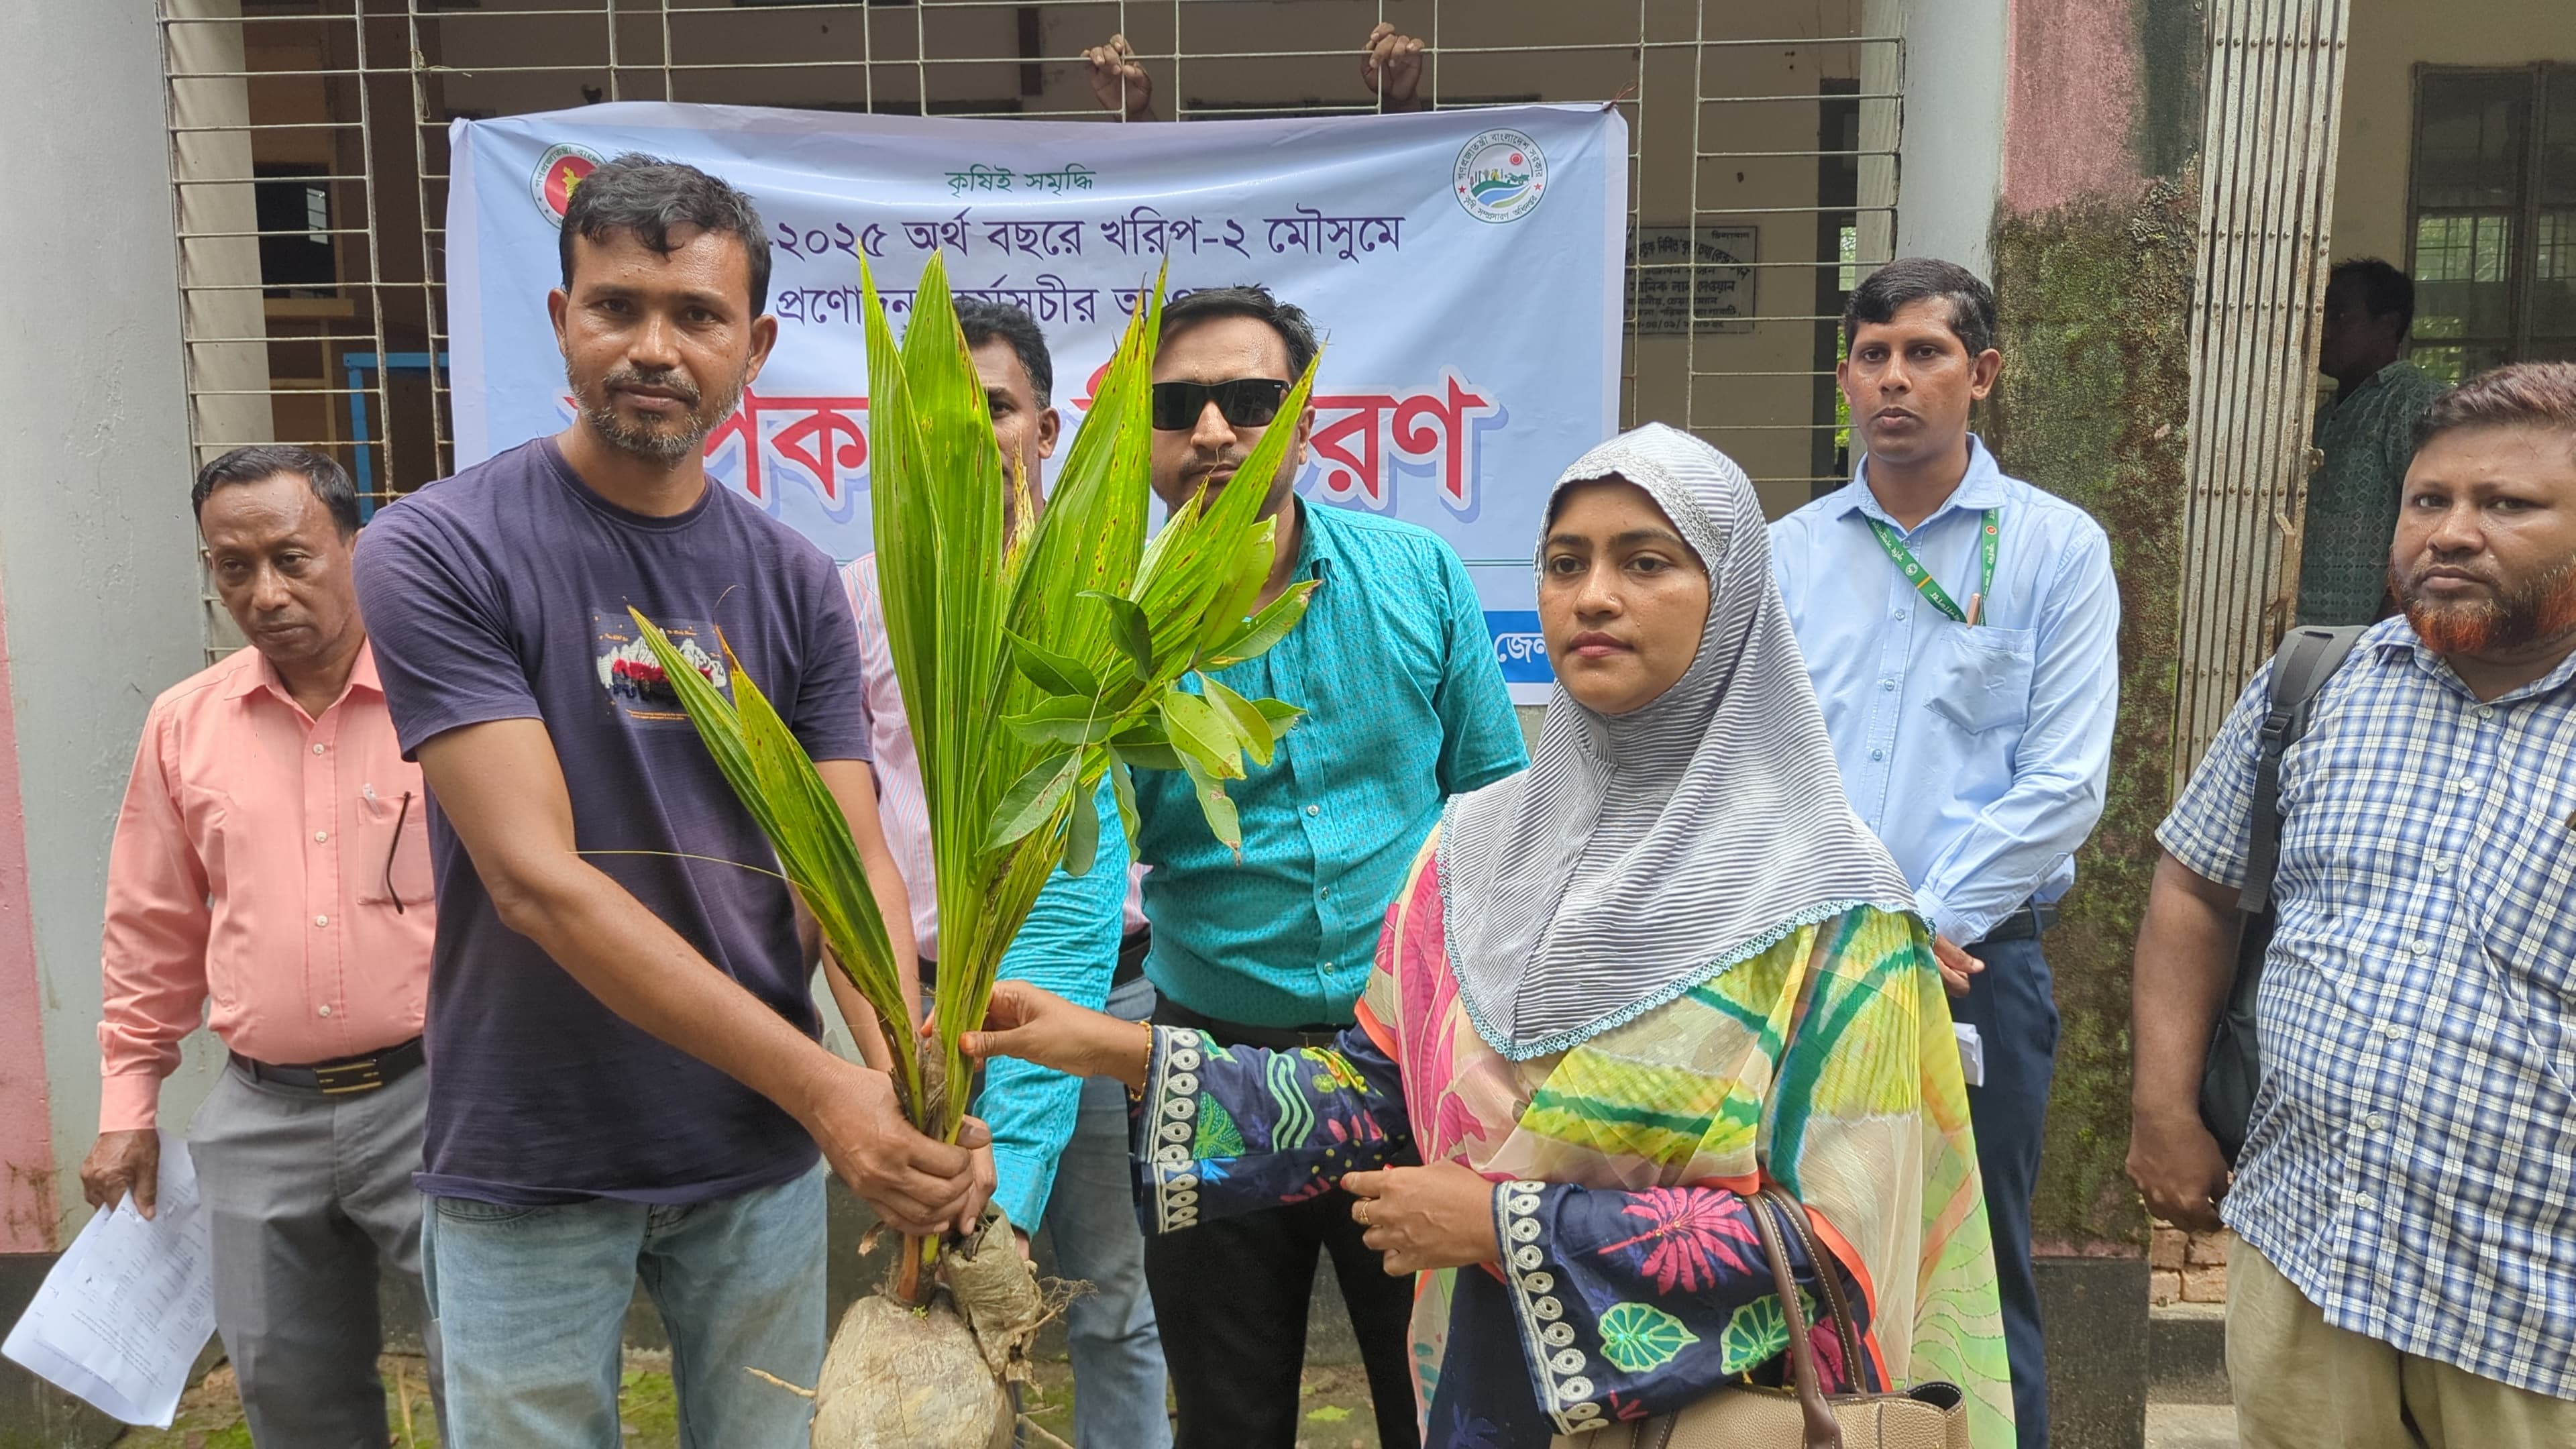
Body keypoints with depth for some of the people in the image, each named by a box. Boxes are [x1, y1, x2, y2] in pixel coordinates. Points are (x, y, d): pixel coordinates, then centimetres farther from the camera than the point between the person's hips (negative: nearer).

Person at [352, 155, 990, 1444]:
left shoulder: (794, 584, 0)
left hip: (761, 1153, 3)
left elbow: (856, 865, -5)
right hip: (527, 1165, -3)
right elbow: (536, 878, -20)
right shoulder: (437, 550, -12)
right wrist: (822, 1087, -25)